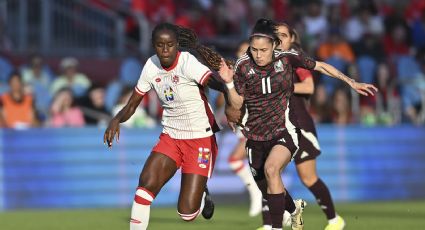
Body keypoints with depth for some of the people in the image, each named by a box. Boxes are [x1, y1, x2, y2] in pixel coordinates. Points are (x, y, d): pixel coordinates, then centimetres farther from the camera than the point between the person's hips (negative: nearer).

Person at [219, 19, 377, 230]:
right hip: (256, 135, 3)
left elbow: (320, 66, 3)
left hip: (284, 130, -3)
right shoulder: (243, 66, -7)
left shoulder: (287, 58, -10)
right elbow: (236, 104, -5)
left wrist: (351, 82, 3)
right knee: (267, 190, 15)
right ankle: (294, 208, 51)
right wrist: (229, 83, -23)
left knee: (271, 168, -33)